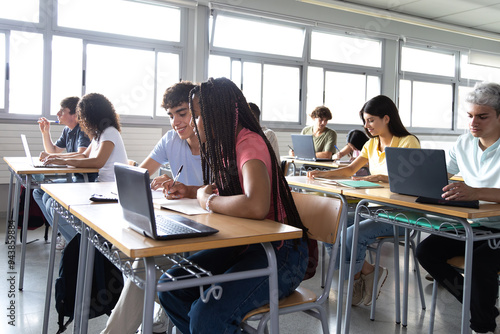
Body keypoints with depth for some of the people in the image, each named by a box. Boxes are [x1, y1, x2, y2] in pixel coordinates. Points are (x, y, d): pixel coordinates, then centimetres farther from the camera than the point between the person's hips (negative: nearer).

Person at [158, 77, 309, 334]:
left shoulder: (250, 143, -20)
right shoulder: (223, 146, 8)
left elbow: (256, 206, -38)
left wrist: (209, 201, -20)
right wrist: (190, 191, 11)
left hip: (280, 253, -9)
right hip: (241, 244, 9)